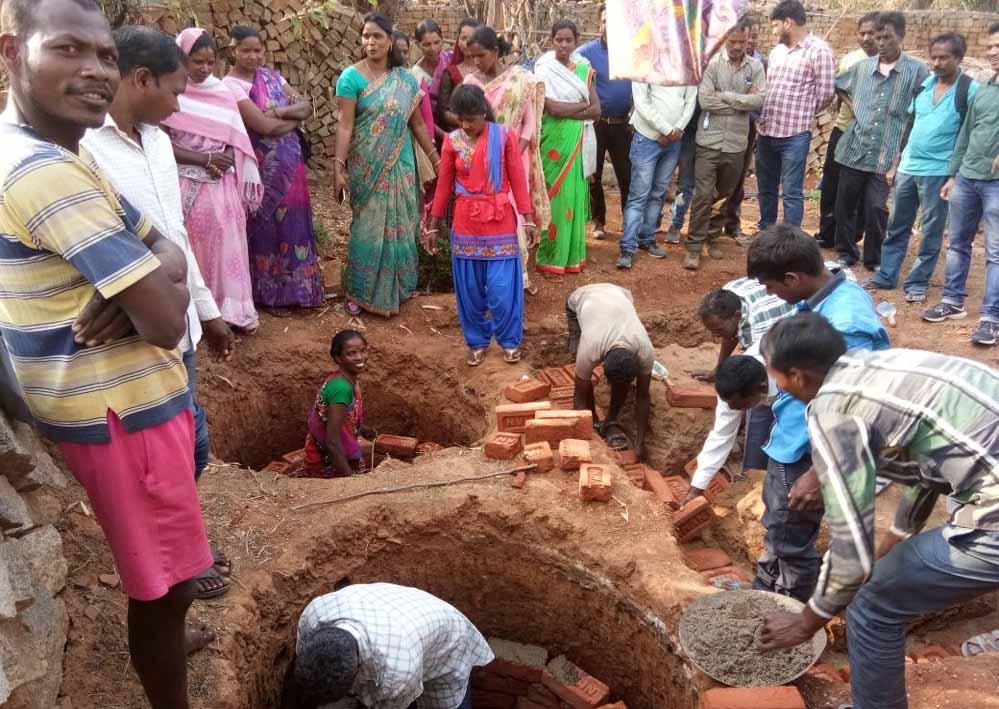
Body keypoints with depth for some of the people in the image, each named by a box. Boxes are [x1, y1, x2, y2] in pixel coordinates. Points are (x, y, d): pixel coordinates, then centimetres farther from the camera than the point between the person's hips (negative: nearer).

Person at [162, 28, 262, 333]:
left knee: (224, 239, 2)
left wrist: (219, 164, -13)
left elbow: (236, 144, 5)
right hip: (184, 185, -2)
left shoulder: (223, 94, 5)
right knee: (188, 246, 2)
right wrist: (205, 159, -15)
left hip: (220, 185, 2)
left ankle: (231, 308, 9)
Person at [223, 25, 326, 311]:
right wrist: (294, 115, -7)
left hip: (291, 163, 6)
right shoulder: (231, 86, -13)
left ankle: (294, 287, 25)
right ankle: (270, 290, 18)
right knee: (267, 226, 4)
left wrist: (279, 111, -15)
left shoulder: (271, 75, 9)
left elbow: (307, 106, 2)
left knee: (293, 222, 11)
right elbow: (265, 127, -22)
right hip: (264, 167, -6)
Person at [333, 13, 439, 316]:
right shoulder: (351, 77, -6)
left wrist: (437, 159, 7)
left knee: (399, 225, 9)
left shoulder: (406, 78, 5)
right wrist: (338, 167, -19)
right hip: (367, 166, -3)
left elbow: (417, 123, 9)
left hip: (400, 164, 4)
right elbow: (345, 125, -11)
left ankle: (396, 287, 25)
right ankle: (359, 292, 14)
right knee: (369, 227, 1)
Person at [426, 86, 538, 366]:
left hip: (500, 222, -2)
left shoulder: (505, 136, -6)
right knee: (470, 288, 9)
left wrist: (528, 219, -7)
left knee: (502, 288, -1)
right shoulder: (452, 142, -1)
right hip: (465, 225, 2)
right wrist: (433, 226, 6)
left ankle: (509, 340, 18)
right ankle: (477, 341, 25)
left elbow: (518, 180, -4)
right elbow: (444, 186, 4)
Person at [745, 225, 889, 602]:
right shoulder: (837, 291, -3)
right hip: (791, 441, 9)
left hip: (807, 454, -9)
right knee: (777, 526, 27)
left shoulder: (845, 325, -32)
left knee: (791, 542, 12)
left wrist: (819, 476, -23)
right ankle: (765, 593, 49)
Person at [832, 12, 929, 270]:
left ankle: (874, 260, 16)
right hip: (853, 150, 4)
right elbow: (836, 86, 24)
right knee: (844, 205, 10)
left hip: (886, 156, -3)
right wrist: (853, 104, 6)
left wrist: (902, 156, -8)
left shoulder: (917, 70, -4)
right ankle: (846, 253, 27)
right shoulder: (862, 66, 6)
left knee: (876, 209, -2)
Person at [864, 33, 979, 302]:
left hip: (939, 172, -5)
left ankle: (918, 282, 15)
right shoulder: (924, 83, 6)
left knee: (931, 232, 5)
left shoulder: (970, 89, -10)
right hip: (907, 167, 6)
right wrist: (899, 158, 14)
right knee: (897, 226, 13)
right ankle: (886, 275, 23)